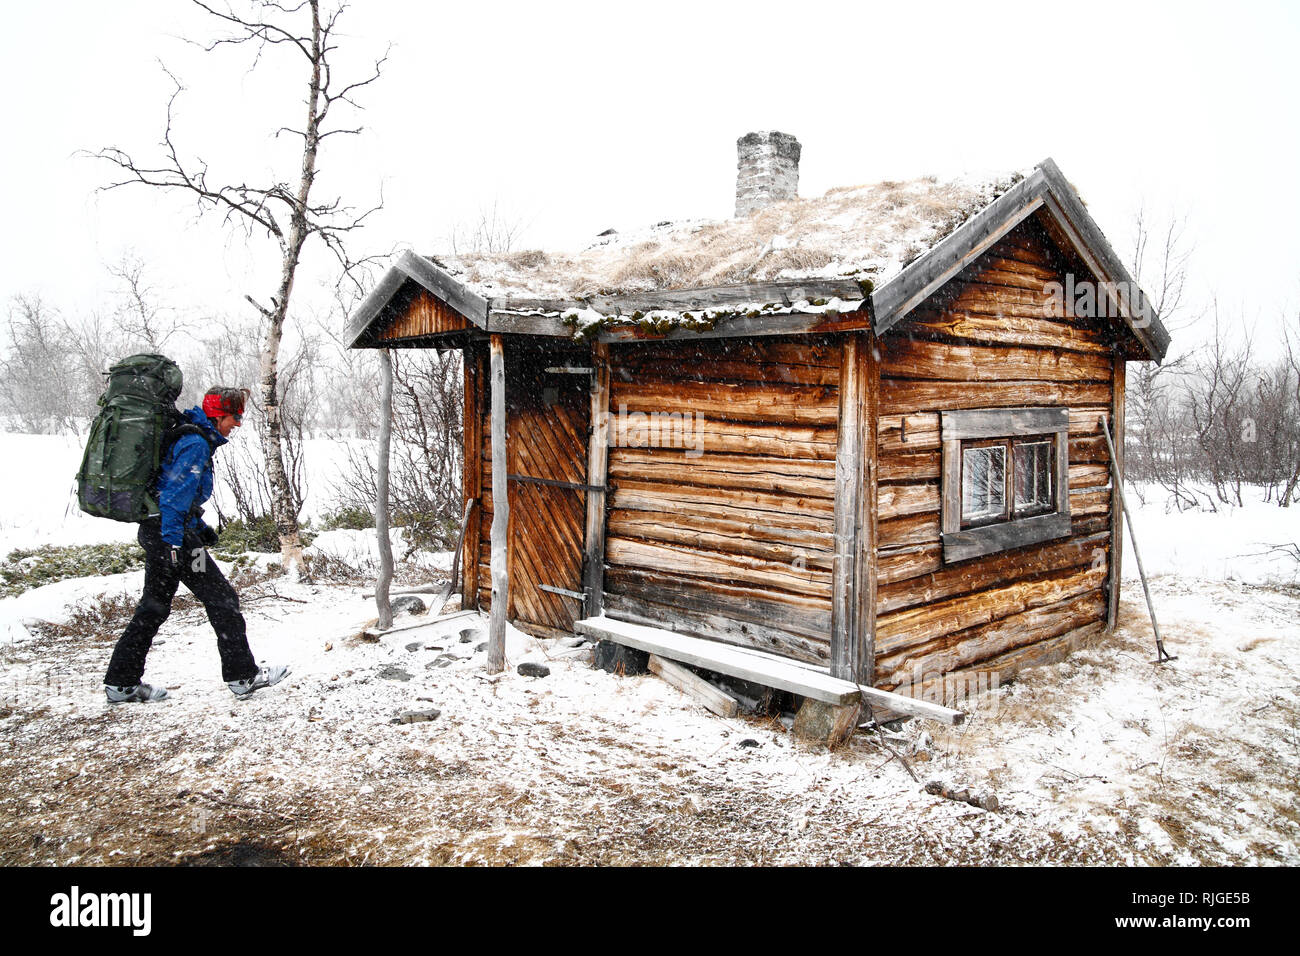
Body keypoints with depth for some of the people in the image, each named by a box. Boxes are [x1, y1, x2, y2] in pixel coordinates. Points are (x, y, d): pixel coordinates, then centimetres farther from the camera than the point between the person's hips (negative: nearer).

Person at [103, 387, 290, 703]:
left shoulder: (192, 437, 19)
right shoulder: (197, 443, -14)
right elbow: (175, 493, -22)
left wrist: (200, 528, 23)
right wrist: (173, 542, -25)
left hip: (155, 531, 10)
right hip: (172, 533, -10)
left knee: (154, 606, 15)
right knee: (221, 598, -4)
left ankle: (121, 683, 19)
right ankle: (243, 676, 0)